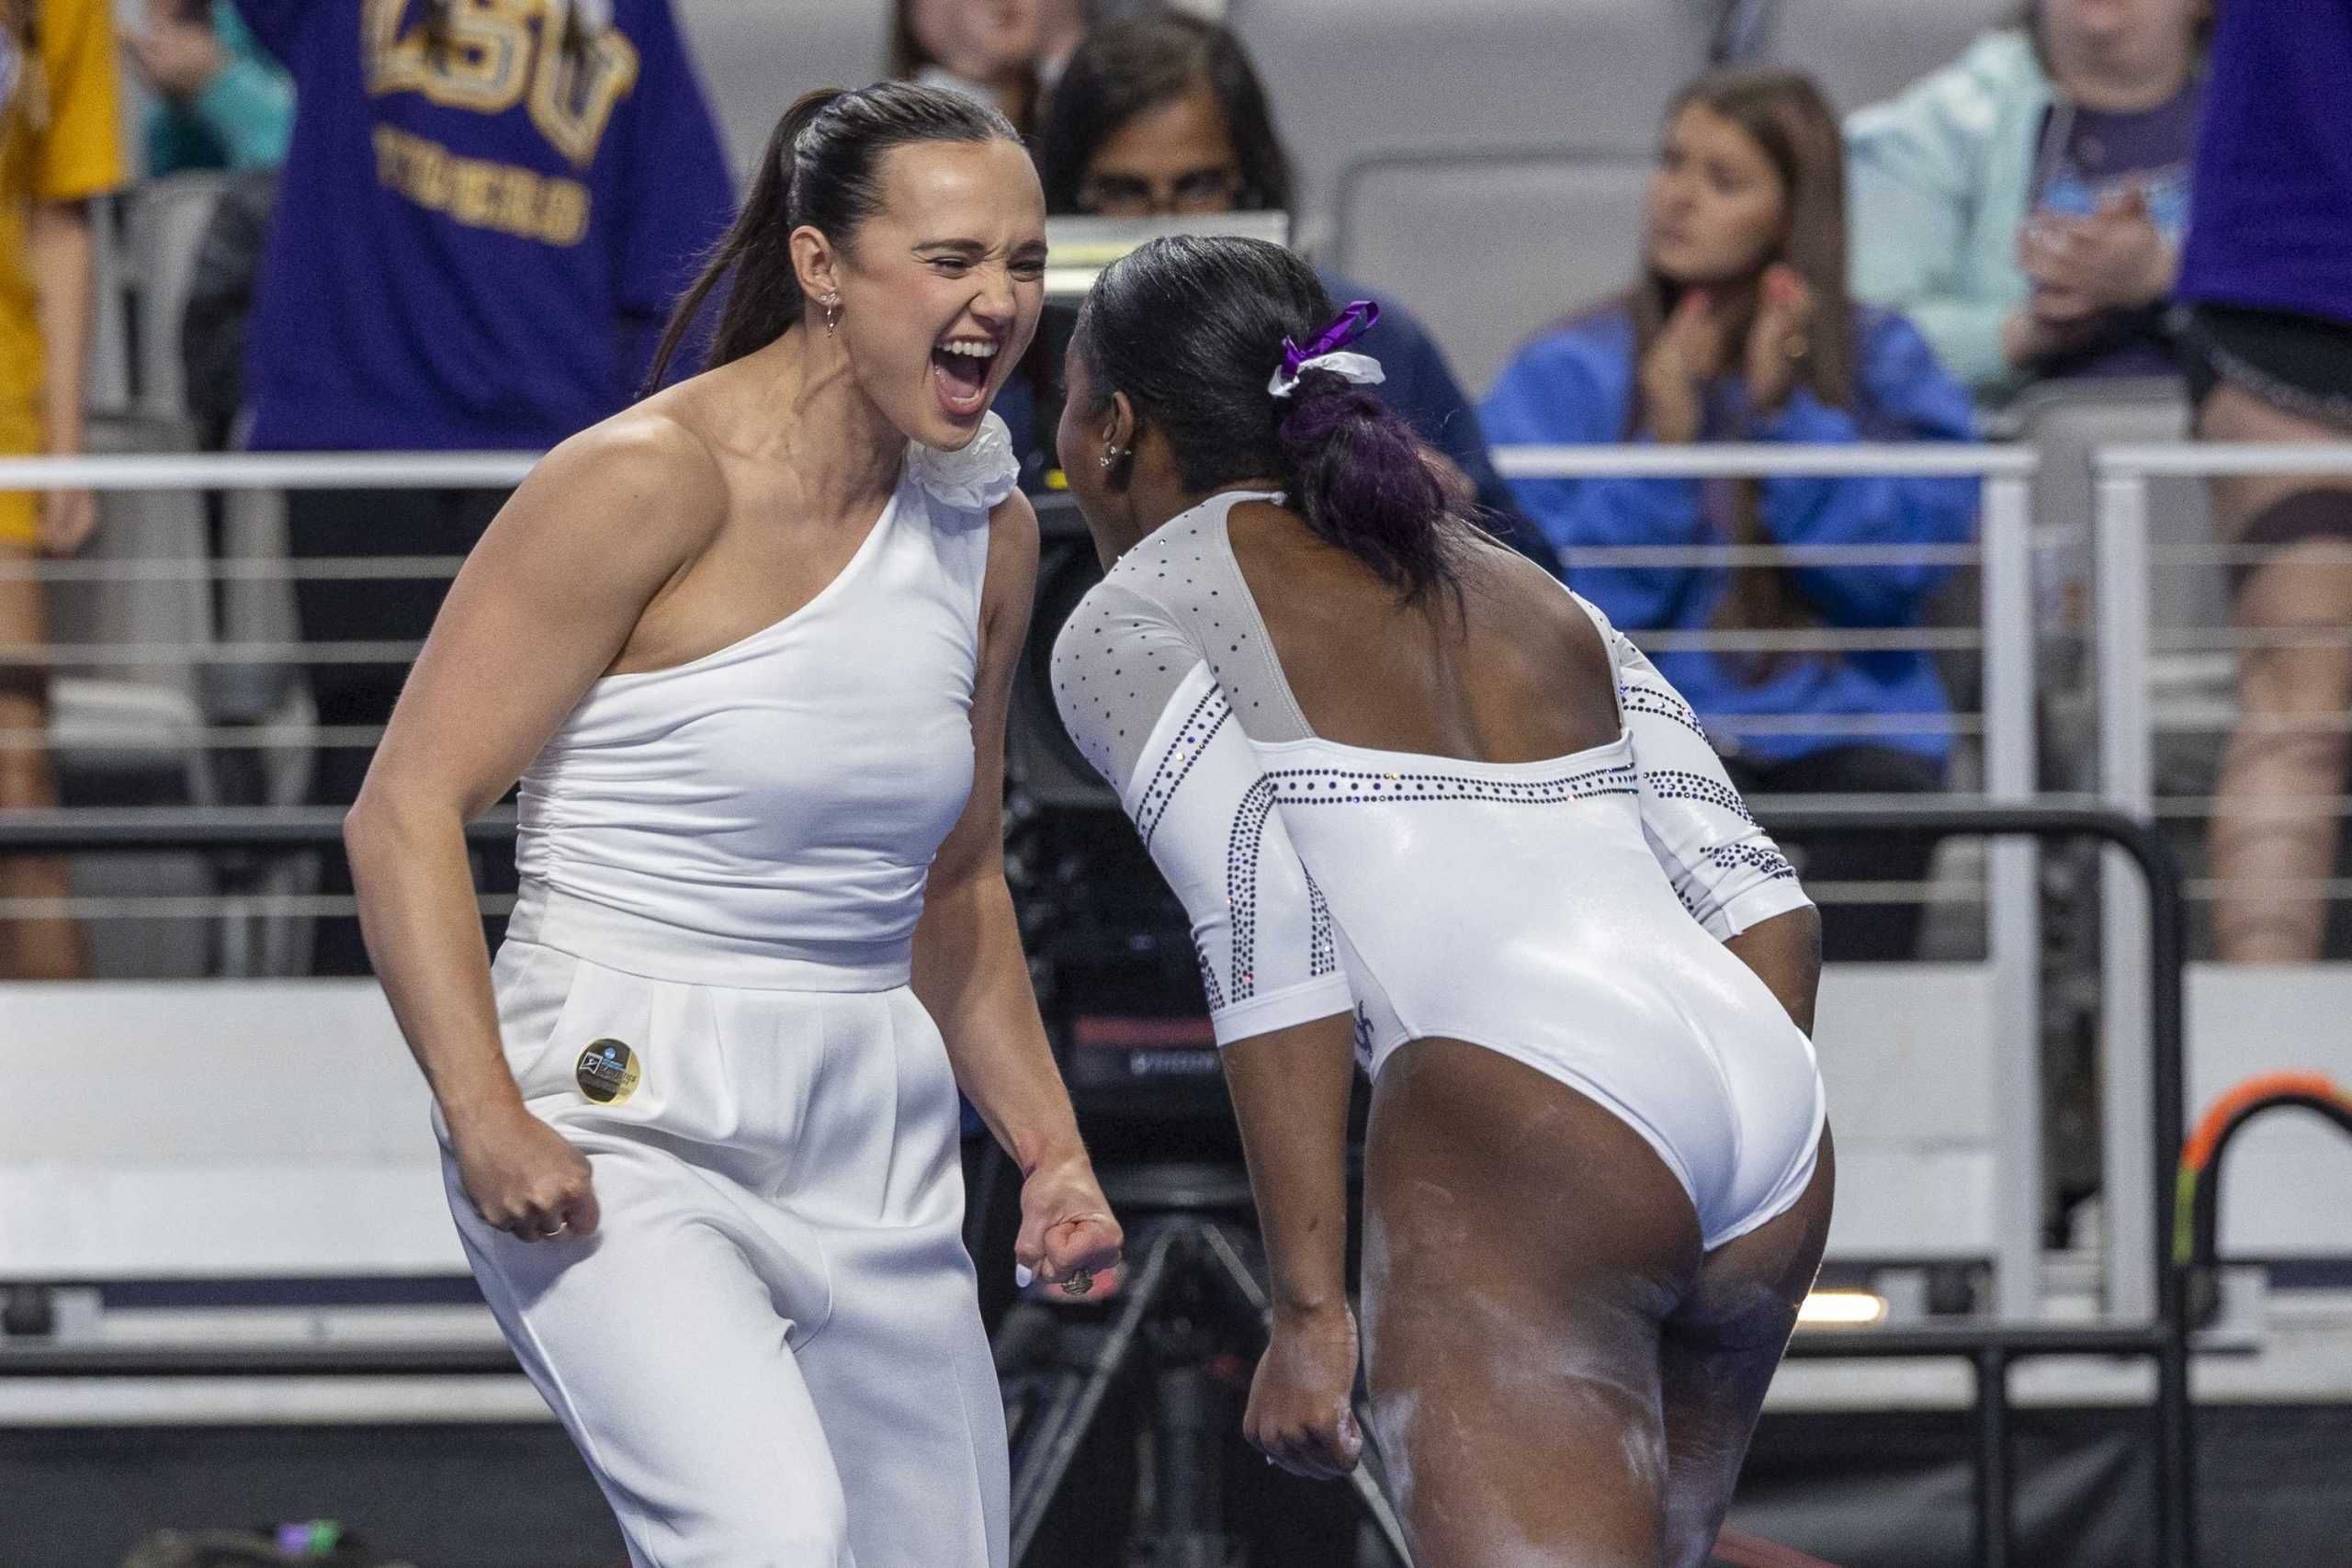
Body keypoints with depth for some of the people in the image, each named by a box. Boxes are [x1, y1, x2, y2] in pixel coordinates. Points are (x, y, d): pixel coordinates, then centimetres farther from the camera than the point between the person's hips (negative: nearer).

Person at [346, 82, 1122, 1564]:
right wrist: (484, 1115, -23)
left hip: (876, 1153, 8)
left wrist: (1049, 1146, 15)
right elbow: (409, 807, -13)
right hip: (624, 1127, -7)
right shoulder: (649, 482, -12)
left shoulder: (987, 530, 10)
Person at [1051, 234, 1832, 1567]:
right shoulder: (1529, 596, 29)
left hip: (1516, 1134, -7)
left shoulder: (1134, 624, 10)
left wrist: (1309, 1307, -5)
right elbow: (1764, 900, 19)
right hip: (1775, 1130, 7)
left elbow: (1271, 960, -4)